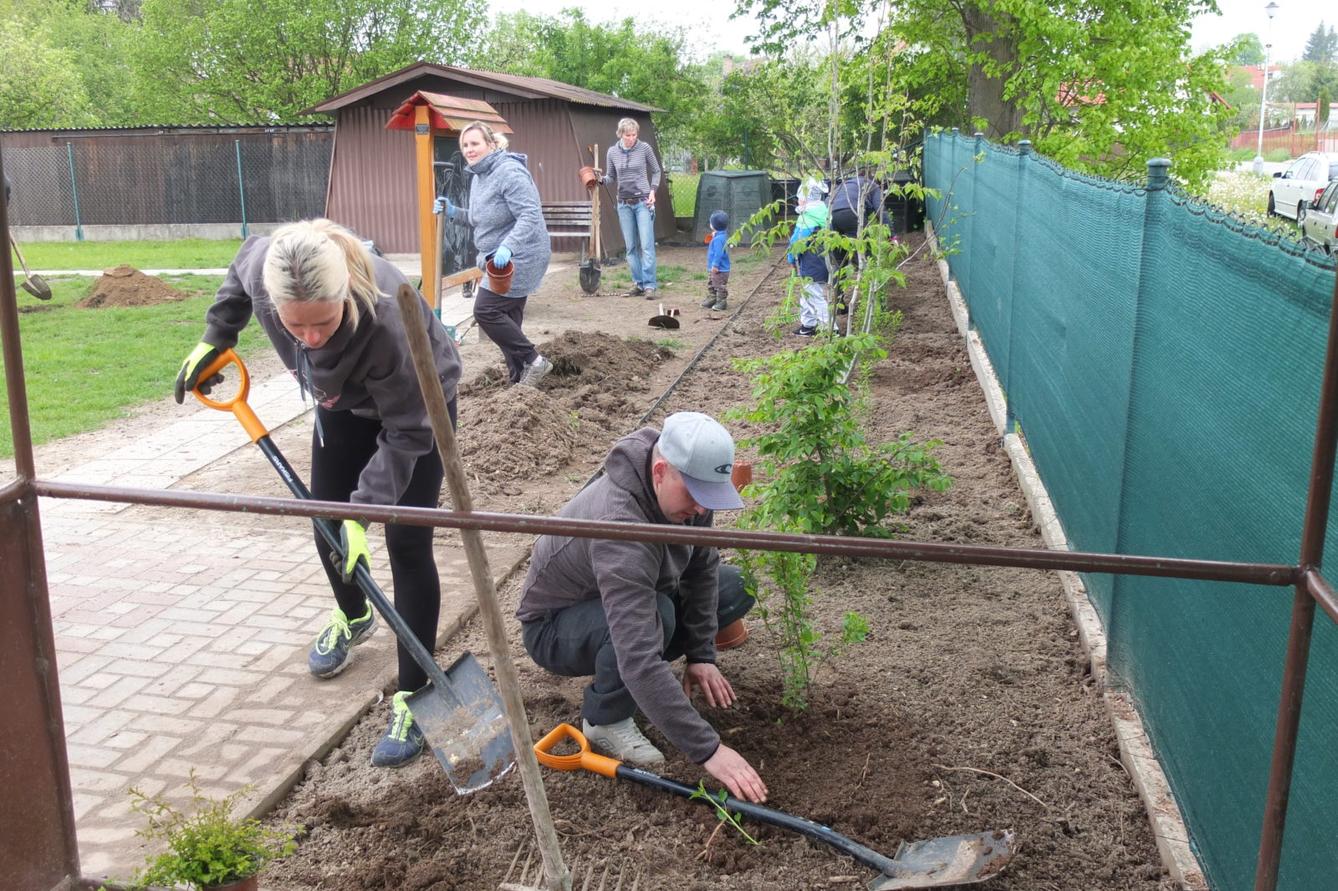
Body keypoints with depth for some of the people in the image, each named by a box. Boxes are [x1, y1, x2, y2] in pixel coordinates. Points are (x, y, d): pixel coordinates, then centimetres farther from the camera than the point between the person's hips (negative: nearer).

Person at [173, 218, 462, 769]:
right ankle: (352, 617, 45)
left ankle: (413, 698, -1)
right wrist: (214, 339, 0)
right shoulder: (263, 268, -31)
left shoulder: (385, 320, -45)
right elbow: (243, 265, -2)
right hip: (346, 400, 6)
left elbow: (404, 434, -32)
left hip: (418, 403, -5)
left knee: (406, 544, -9)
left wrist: (363, 510, -35)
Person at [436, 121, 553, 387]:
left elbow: (530, 215, -27)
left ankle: (532, 361, -3)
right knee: (508, 318, 11)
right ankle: (520, 379, 18)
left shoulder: (509, 172, -19)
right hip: (501, 258, 10)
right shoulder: (478, 177, 13)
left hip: (519, 257, -10)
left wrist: (508, 247, -38)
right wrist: (453, 213, 8)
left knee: (486, 310, -13)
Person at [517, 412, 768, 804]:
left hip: (627, 591, 8)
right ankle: (606, 720, -12)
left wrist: (700, 654, -10)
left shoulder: (687, 485, -18)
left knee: (736, 586, -4)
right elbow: (639, 660, -47)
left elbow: (702, 565, -2)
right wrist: (708, 749, -46)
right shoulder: (619, 526, -42)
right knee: (653, 616, -37)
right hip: (554, 626, -8)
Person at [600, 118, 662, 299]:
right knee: (631, 247, 5)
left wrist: (653, 191, -5)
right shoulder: (612, 152, 2)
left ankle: (649, 285, -8)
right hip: (624, 204, 3)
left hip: (643, 202, -3)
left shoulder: (644, 148, -4)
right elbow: (610, 177, 12)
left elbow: (656, 171, 8)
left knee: (647, 245, -9)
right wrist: (601, 179, -9)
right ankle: (638, 284, 11)